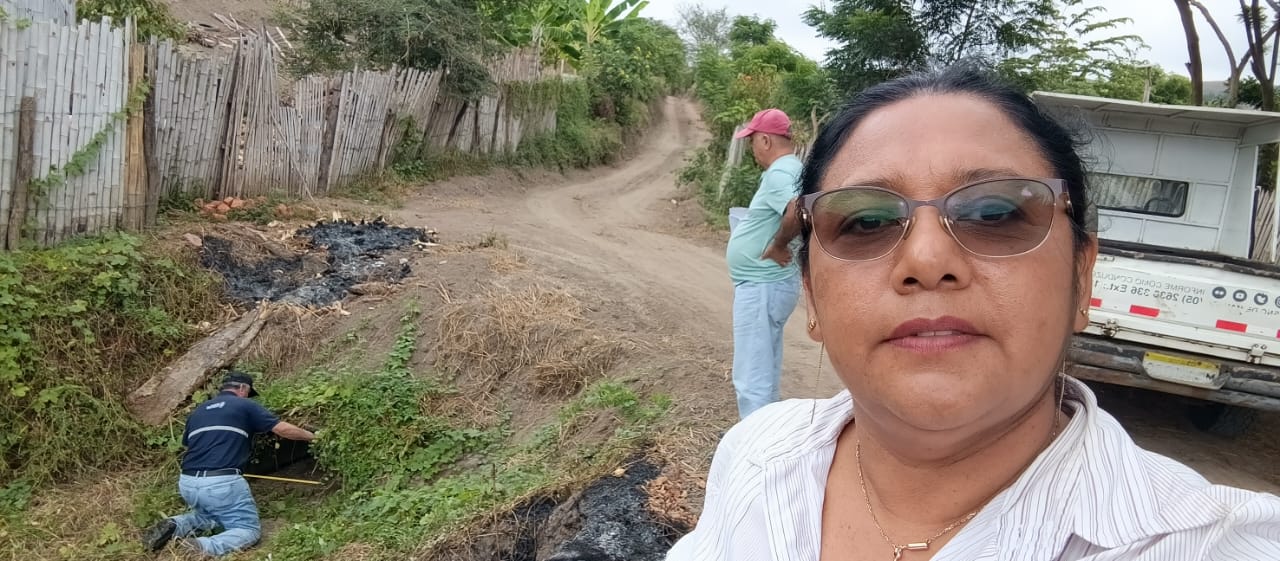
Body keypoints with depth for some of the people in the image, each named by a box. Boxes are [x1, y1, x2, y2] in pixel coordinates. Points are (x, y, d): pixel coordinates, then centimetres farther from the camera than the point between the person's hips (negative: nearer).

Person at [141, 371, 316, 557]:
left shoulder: (198, 411, 21)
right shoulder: (245, 406, 5)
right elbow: (283, 429, 3)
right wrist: (312, 436, 18)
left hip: (187, 484, 7)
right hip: (222, 483, -7)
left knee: (212, 513, 34)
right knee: (249, 529, 4)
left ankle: (175, 526, 6)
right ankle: (203, 547, -22)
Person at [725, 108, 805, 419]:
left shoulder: (778, 175, -21)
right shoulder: (791, 169, 12)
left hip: (761, 286, -11)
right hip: (768, 283, 11)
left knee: (752, 380, -6)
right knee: (766, 374, 22)